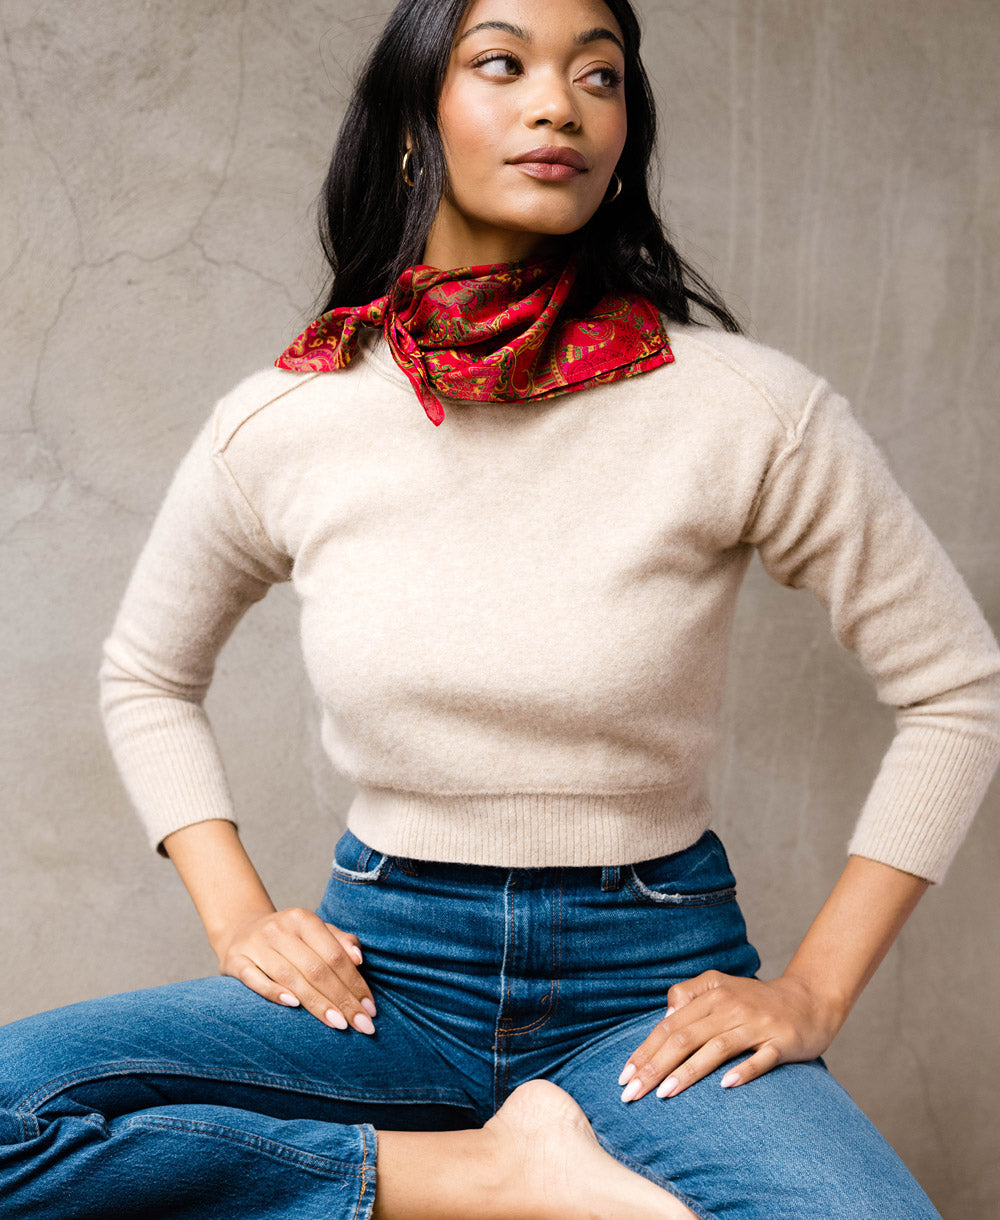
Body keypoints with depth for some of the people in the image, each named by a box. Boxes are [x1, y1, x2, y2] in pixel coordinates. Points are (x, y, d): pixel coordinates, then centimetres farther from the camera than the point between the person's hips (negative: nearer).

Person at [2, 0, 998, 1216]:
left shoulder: (745, 410, -9)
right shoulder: (279, 428, -3)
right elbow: (146, 676, 14)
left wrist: (813, 989, -5)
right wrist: (237, 919, 1)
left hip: (652, 983, -2)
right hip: (386, 973, 3)